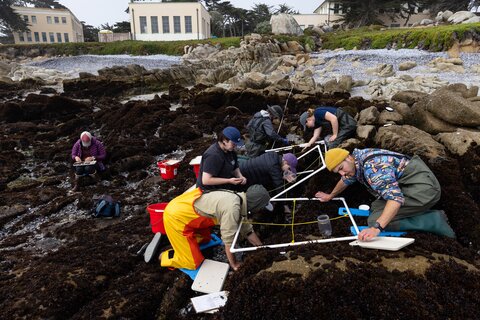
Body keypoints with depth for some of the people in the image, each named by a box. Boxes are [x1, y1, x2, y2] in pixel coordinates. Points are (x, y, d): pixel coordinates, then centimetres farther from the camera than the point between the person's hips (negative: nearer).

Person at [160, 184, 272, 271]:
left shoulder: (238, 198, 2)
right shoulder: (232, 208, -26)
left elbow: (247, 230, 14)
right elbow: (229, 239, -18)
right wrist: (234, 264, -4)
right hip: (176, 216, -9)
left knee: (205, 239, 27)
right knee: (194, 263, -2)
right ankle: (165, 257, 13)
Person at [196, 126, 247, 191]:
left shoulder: (229, 150, 1)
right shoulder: (213, 155, -25)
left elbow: (235, 168, 12)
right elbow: (206, 180, -27)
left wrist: (240, 176, -9)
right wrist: (229, 181, -26)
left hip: (223, 187, 8)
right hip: (210, 191, -8)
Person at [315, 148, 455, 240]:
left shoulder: (372, 167, -24)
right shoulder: (357, 156, 5)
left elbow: (396, 198, -35)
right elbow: (346, 180, 27)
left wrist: (376, 227, -43)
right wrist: (330, 196, 39)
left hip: (423, 187, -10)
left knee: (374, 220, -19)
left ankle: (433, 220, -12)